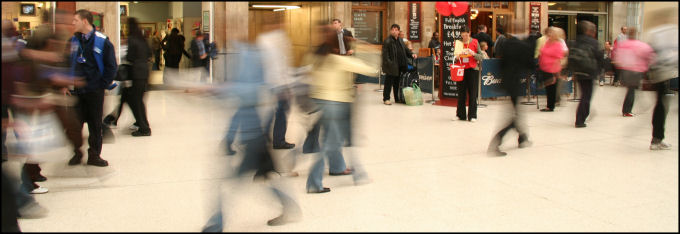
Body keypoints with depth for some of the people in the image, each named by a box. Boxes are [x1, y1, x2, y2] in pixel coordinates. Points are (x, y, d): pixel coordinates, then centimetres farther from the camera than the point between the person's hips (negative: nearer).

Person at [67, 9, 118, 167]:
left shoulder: (102, 41, -7)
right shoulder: (73, 41, 6)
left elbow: (111, 66, -5)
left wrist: (103, 84, -7)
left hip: (95, 90, -3)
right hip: (76, 91, 3)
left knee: (95, 124, 6)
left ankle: (94, 155, 16)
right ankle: (76, 153, 19)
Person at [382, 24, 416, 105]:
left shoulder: (400, 40, 14)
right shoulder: (387, 41, -10)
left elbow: (406, 49, 22)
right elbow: (385, 55, -15)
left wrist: (411, 54, 4)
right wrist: (389, 63, -23)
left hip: (400, 66, 7)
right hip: (391, 67, -7)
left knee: (397, 83, 15)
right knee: (389, 83, -2)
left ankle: (397, 98, 23)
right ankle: (386, 99, 6)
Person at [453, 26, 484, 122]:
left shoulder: (474, 42, 2)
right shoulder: (458, 42, 7)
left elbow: (481, 56, 2)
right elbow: (455, 58, 12)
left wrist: (473, 54, -15)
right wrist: (457, 57, -9)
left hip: (472, 70, -2)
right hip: (461, 70, 2)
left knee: (472, 93, -1)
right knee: (461, 93, 5)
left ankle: (472, 116, 5)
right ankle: (461, 115, 14)